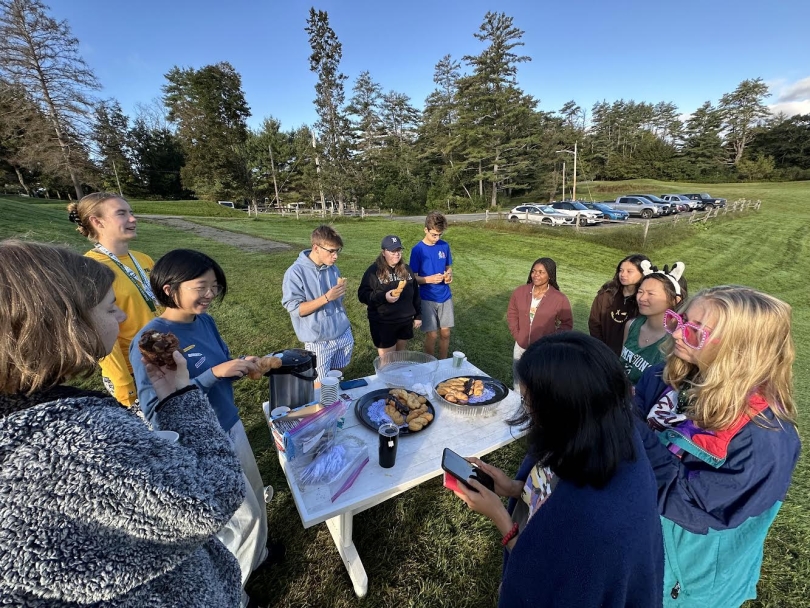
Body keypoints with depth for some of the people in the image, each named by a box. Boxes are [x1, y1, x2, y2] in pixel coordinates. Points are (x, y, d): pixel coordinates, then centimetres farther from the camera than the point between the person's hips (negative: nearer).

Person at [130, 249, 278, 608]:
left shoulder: (205, 322, -4)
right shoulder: (150, 339, -24)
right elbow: (154, 410, -25)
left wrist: (243, 367, -12)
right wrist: (213, 374, -32)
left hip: (230, 426, 7)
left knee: (255, 496, 25)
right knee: (244, 511, 10)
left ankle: (255, 553, 56)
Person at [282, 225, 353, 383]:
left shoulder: (333, 269, 3)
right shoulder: (296, 272, -16)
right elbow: (295, 309, -18)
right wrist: (326, 297, -26)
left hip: (344, 334, 5)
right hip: (319, 341, -5)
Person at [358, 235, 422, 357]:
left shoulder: (406, 269, 7)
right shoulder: (374, 271, -10)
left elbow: (415, 293, 13)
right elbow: (362, 295, -13)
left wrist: (418, 315, 12)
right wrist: (383, 297, -27)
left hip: (405, 321, 5)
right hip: (383, 324, -5)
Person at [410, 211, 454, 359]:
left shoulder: (445, 246, 1)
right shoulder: (417, 250, -11)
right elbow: (413, 278, -8)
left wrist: (449, 275, -10)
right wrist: (429, 279, -26)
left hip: (445, 297, 4)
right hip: (427, 298, -4)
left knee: (445, 332, 10)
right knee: (432, 335, 2)